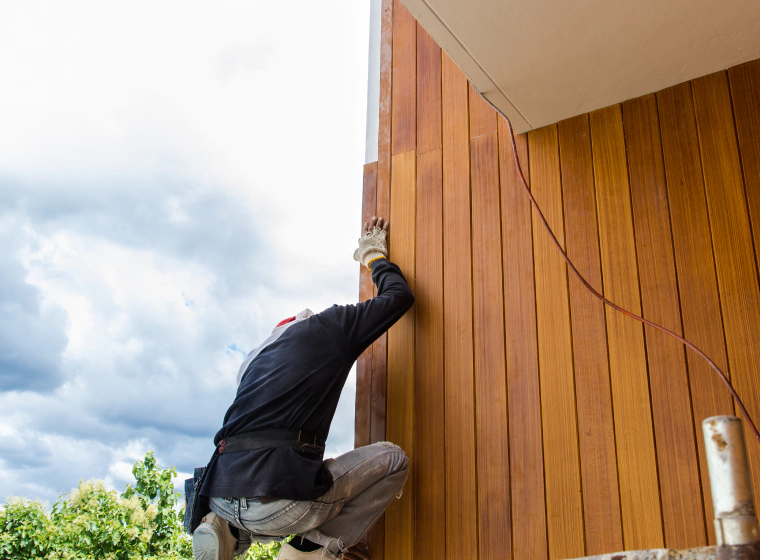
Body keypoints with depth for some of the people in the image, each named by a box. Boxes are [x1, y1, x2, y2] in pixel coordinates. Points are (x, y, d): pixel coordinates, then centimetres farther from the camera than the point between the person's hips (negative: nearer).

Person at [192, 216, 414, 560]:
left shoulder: (257, 359, 32)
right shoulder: (330, 325, 12)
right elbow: (400, 296, 21)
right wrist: (374, 257, 41)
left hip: (220, 497, 7)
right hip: (277, 500, -6)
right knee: (392, 459, 13)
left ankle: (229, 531, 12)